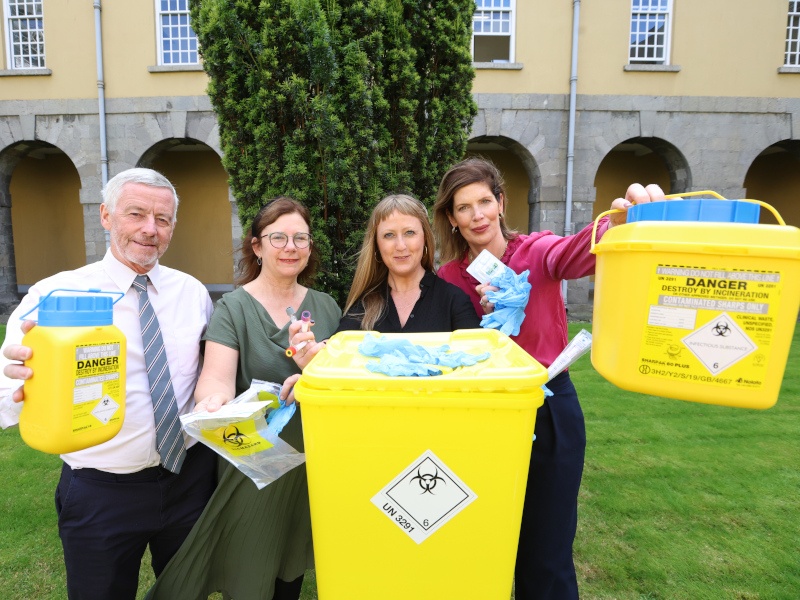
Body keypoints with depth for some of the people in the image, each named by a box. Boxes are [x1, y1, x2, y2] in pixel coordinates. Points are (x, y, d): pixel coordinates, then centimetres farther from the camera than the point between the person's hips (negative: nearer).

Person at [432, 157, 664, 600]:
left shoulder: (537, 251, -6)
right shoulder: (449, 279, 1)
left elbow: (581, 253, -30)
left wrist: (619, 219, -52)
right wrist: (487, 315, -20)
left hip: (550, 412, -2)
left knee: (546, 555, 11)